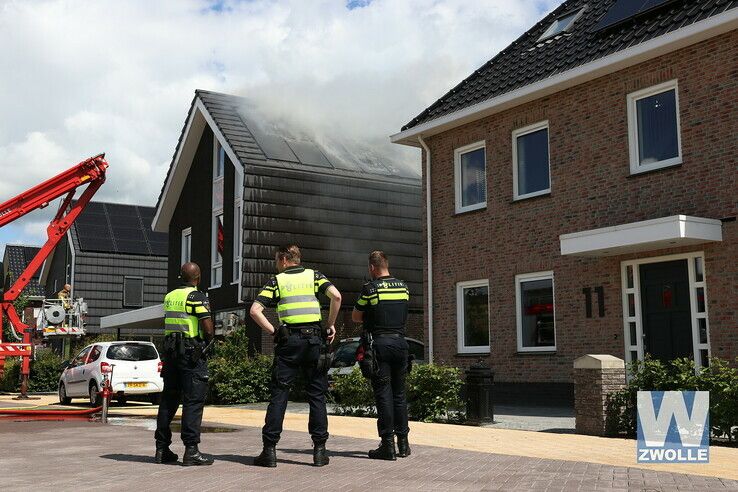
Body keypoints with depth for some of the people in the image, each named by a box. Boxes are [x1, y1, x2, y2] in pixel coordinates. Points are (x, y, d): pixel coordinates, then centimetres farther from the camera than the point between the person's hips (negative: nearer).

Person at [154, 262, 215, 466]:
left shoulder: (169, 297, 13)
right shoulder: (197, 297, -9)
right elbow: (208, 329, -15)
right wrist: (208, 340, 5)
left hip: (170, 353, 7)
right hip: (191, 353, -7)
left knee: (168, 400, 12)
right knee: (193, 401, -5)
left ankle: (162, 449, 15)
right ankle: (191, 450, -9)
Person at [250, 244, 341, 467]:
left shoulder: (276, 280, 7)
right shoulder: (314, 276, 10)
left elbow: (255, 310, -4)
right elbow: (336, 296, -7)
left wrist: (273, 331, 1)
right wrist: (331, 325, 1)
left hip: (288, 340, -1)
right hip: (314, 339, 1)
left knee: (279, 394, 3)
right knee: (317, 395, 6)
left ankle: (270, 449, 2)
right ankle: (319, 449, 5)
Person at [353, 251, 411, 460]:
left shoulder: (370, 288, -7)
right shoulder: (403, 287, 8)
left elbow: (355, 317, 3)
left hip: (380, 343, -5)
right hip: (400, 341, 5)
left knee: (383, 395, -2)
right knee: (399, 394, 12)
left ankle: (388, 445, -1)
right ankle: (403, 444, 15)